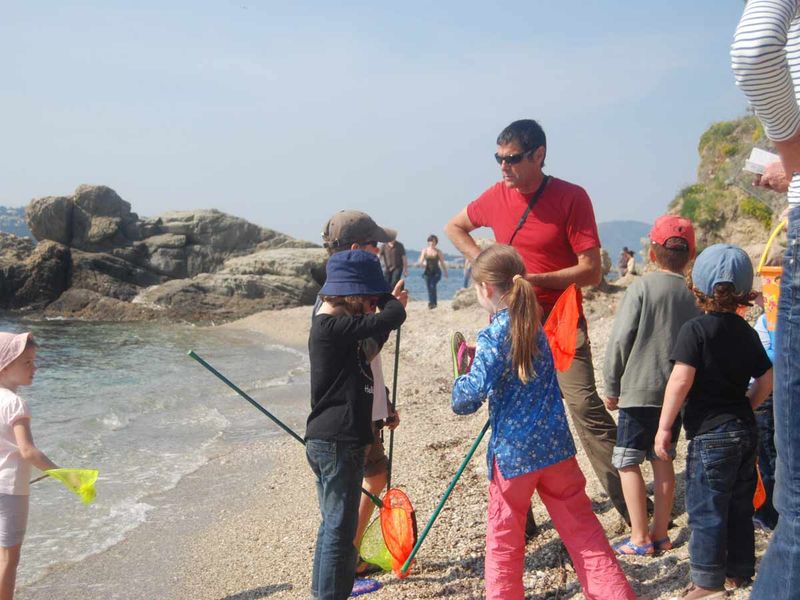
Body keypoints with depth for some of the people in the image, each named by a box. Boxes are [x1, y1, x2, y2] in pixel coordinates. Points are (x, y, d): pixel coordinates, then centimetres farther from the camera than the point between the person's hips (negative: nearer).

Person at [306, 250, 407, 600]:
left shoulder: (331, 325, 12)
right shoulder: (332, 327, -18)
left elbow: (372, 339, 27)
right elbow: (393, 317, -24)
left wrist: (390, 305, 13)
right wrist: (386, 302, -2)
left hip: (327, 441, 10)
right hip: (337, 442, -10)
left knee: (334, 524, 20)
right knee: (340, 526, -2)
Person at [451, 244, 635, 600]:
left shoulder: (493, 336, -14)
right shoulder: (535, 326, 8)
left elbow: (476, 390, -23)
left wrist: (459, 394, -2)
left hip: (513, 451, -5)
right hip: (554, 444, 6)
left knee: (504, 539, 11)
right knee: (582, 528, 10)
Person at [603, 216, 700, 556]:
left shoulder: (642, 287, -9)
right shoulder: (693, 295, 4)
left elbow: (620, 339, -10)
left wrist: (612, 387, -1)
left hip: (639, 389, -5)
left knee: (628, 462, 2)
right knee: (663, 460, 14)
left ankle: (640, 537, 2)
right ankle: (660, 533, 20)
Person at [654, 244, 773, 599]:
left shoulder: (695, 330, -13)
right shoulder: (746, 332, 7)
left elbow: (681, 379, -22)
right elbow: (767, 379, 11)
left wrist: (664, 426, -17)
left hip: (710, 434, -7)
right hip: (745, 431, 7)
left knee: (706, 509, 0)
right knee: (740, 505, 16)